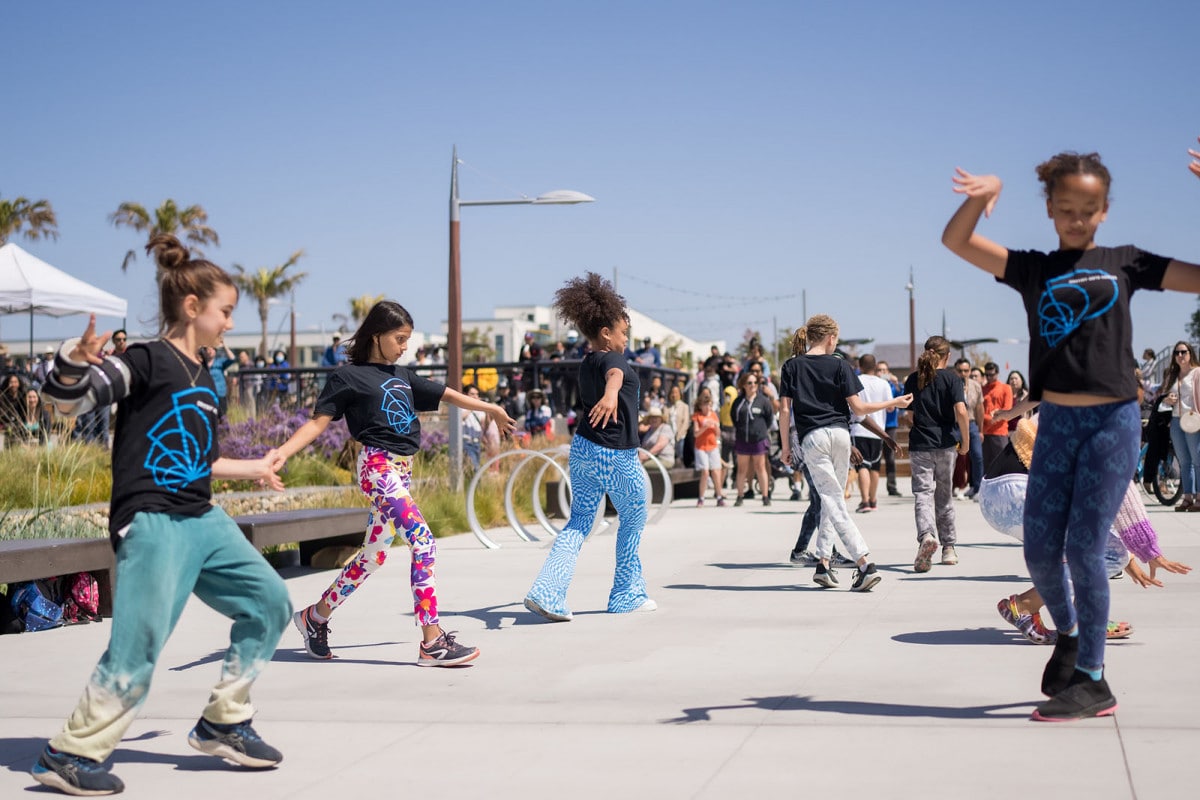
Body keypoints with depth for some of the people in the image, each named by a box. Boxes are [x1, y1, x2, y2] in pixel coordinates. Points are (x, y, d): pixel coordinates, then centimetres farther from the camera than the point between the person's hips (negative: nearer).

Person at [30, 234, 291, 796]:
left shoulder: (203, 379, 17)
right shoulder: (148, 361, -9)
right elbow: (66, 397, -19)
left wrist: (252, 470, 39)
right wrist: (76, 362, -41)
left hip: (203, 521, 9)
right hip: (151, 521, -9)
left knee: (268, 602, 12)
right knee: (139, 643, -14)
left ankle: (223, 724, 20)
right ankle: (68, 755, 1)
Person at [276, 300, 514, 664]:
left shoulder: (402, 375, 17)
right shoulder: (349, 376, -3)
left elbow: (447, 395, 27)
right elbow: (318, 422, -6)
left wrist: (490, 408, 35)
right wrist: (281, 453, -21)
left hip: (402, 470, 8)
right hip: (378, 466, -8)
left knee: (374, 554, 11)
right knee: (423, 542, -18)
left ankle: (315, 616, 29)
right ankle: (433, 642, -17)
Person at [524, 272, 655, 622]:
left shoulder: (586, 365, 12)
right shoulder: (611, 359, -14)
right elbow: (614, 375, -40)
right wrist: (611, 395, -63)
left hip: (582, 449, 7)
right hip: (616, 456, -7)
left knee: (578, 523, 7)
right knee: (633, 521, 13)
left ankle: (546, 593, -10)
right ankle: (627, 595, 22)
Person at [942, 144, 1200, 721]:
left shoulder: (1126, 263, 5)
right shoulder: (1031, 268, 7)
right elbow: (956, 241, -2)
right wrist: (983, 192, -18)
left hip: (1114, 420, -2)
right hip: (1056, 422, 2)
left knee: (1084, 548, -5)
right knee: (1039, 550, 3)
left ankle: (1092, 679, 7)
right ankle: (1068, 634, 32)